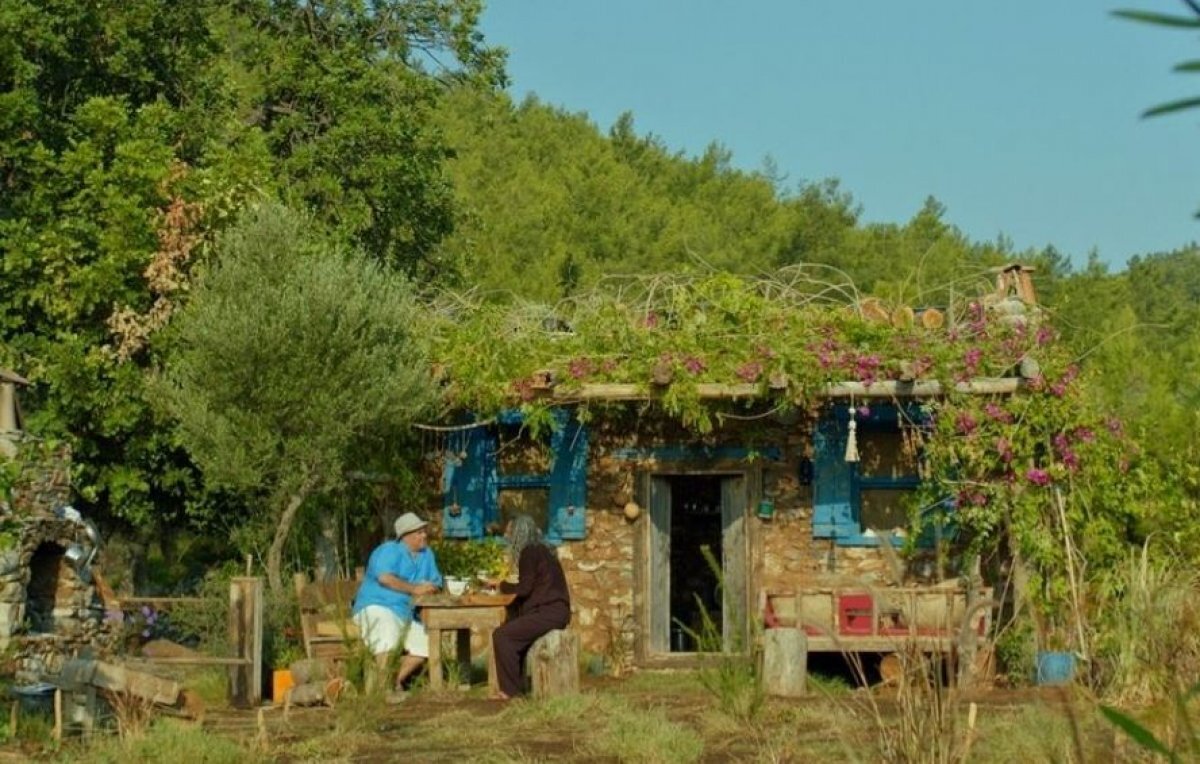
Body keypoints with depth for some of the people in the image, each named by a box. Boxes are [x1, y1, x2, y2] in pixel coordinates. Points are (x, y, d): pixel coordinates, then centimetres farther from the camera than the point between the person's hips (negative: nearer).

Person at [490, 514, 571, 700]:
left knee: (501, 636, -16)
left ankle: (510, 689, -13)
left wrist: (501, 585, 3)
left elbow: (524, 588, -12)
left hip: (548, 613, -10)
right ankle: (517, 683, 17)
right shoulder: (540, 549, 20)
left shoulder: (530, 552, -9)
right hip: (552, 610, 10)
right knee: (510, 633, 20)